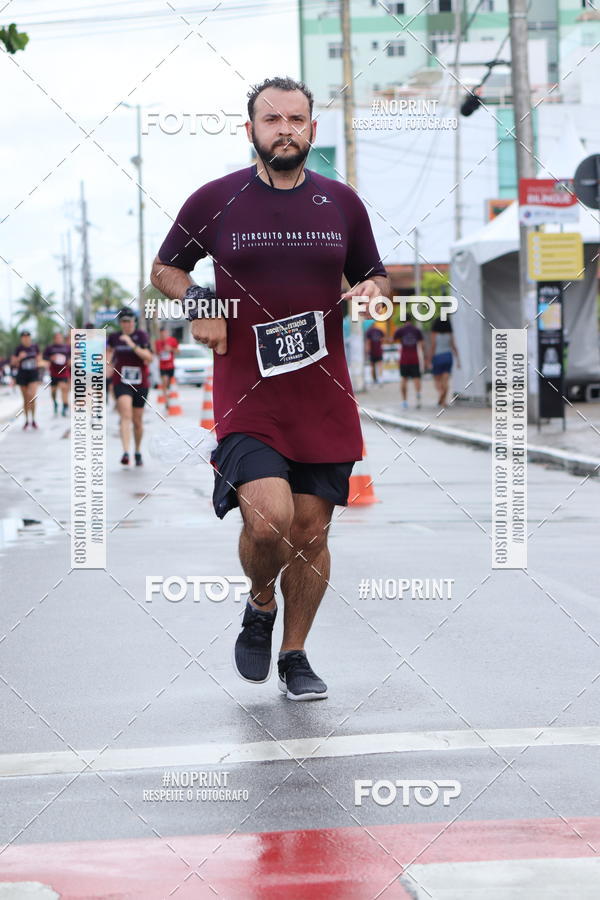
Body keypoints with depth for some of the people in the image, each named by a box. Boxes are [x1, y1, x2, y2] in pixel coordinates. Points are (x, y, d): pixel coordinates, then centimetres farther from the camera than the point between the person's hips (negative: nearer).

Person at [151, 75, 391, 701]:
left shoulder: (342, 203, 8)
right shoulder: (214, 201, 1)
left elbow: (374, 276, 20)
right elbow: (164, 268, 13)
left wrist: (373, 291, -3)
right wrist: (197, 302, -7)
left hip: (324, 400, 3)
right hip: (246, 397, -3)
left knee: (310, 531, 6)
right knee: (268, 519, -21)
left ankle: (294, 657, 25)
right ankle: (259, 605, 12)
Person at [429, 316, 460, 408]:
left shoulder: (434, 334, -8)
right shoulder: (450, 334, 2)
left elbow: (433, 347, -11)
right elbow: (453, 347, 0)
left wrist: (430, 361, -8)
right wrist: (458, 360, 4)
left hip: (437, 356, -3)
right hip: (448, 356, 3)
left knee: (437, 379, 8)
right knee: (446, 380, 2)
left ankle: (440, 391, -21)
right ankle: (444, 400, -4)